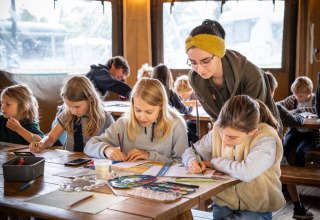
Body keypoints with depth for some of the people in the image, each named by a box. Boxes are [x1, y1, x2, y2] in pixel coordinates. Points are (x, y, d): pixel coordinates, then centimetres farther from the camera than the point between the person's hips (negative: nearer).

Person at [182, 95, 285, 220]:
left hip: (257, 209, -2)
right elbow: (191, 151, 8)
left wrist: (213, 162, -19)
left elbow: (246, 172, -35)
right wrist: (191, 160, -17)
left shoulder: (266, 139, -21)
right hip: (224, 202, 3)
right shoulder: (218, 131, -6)